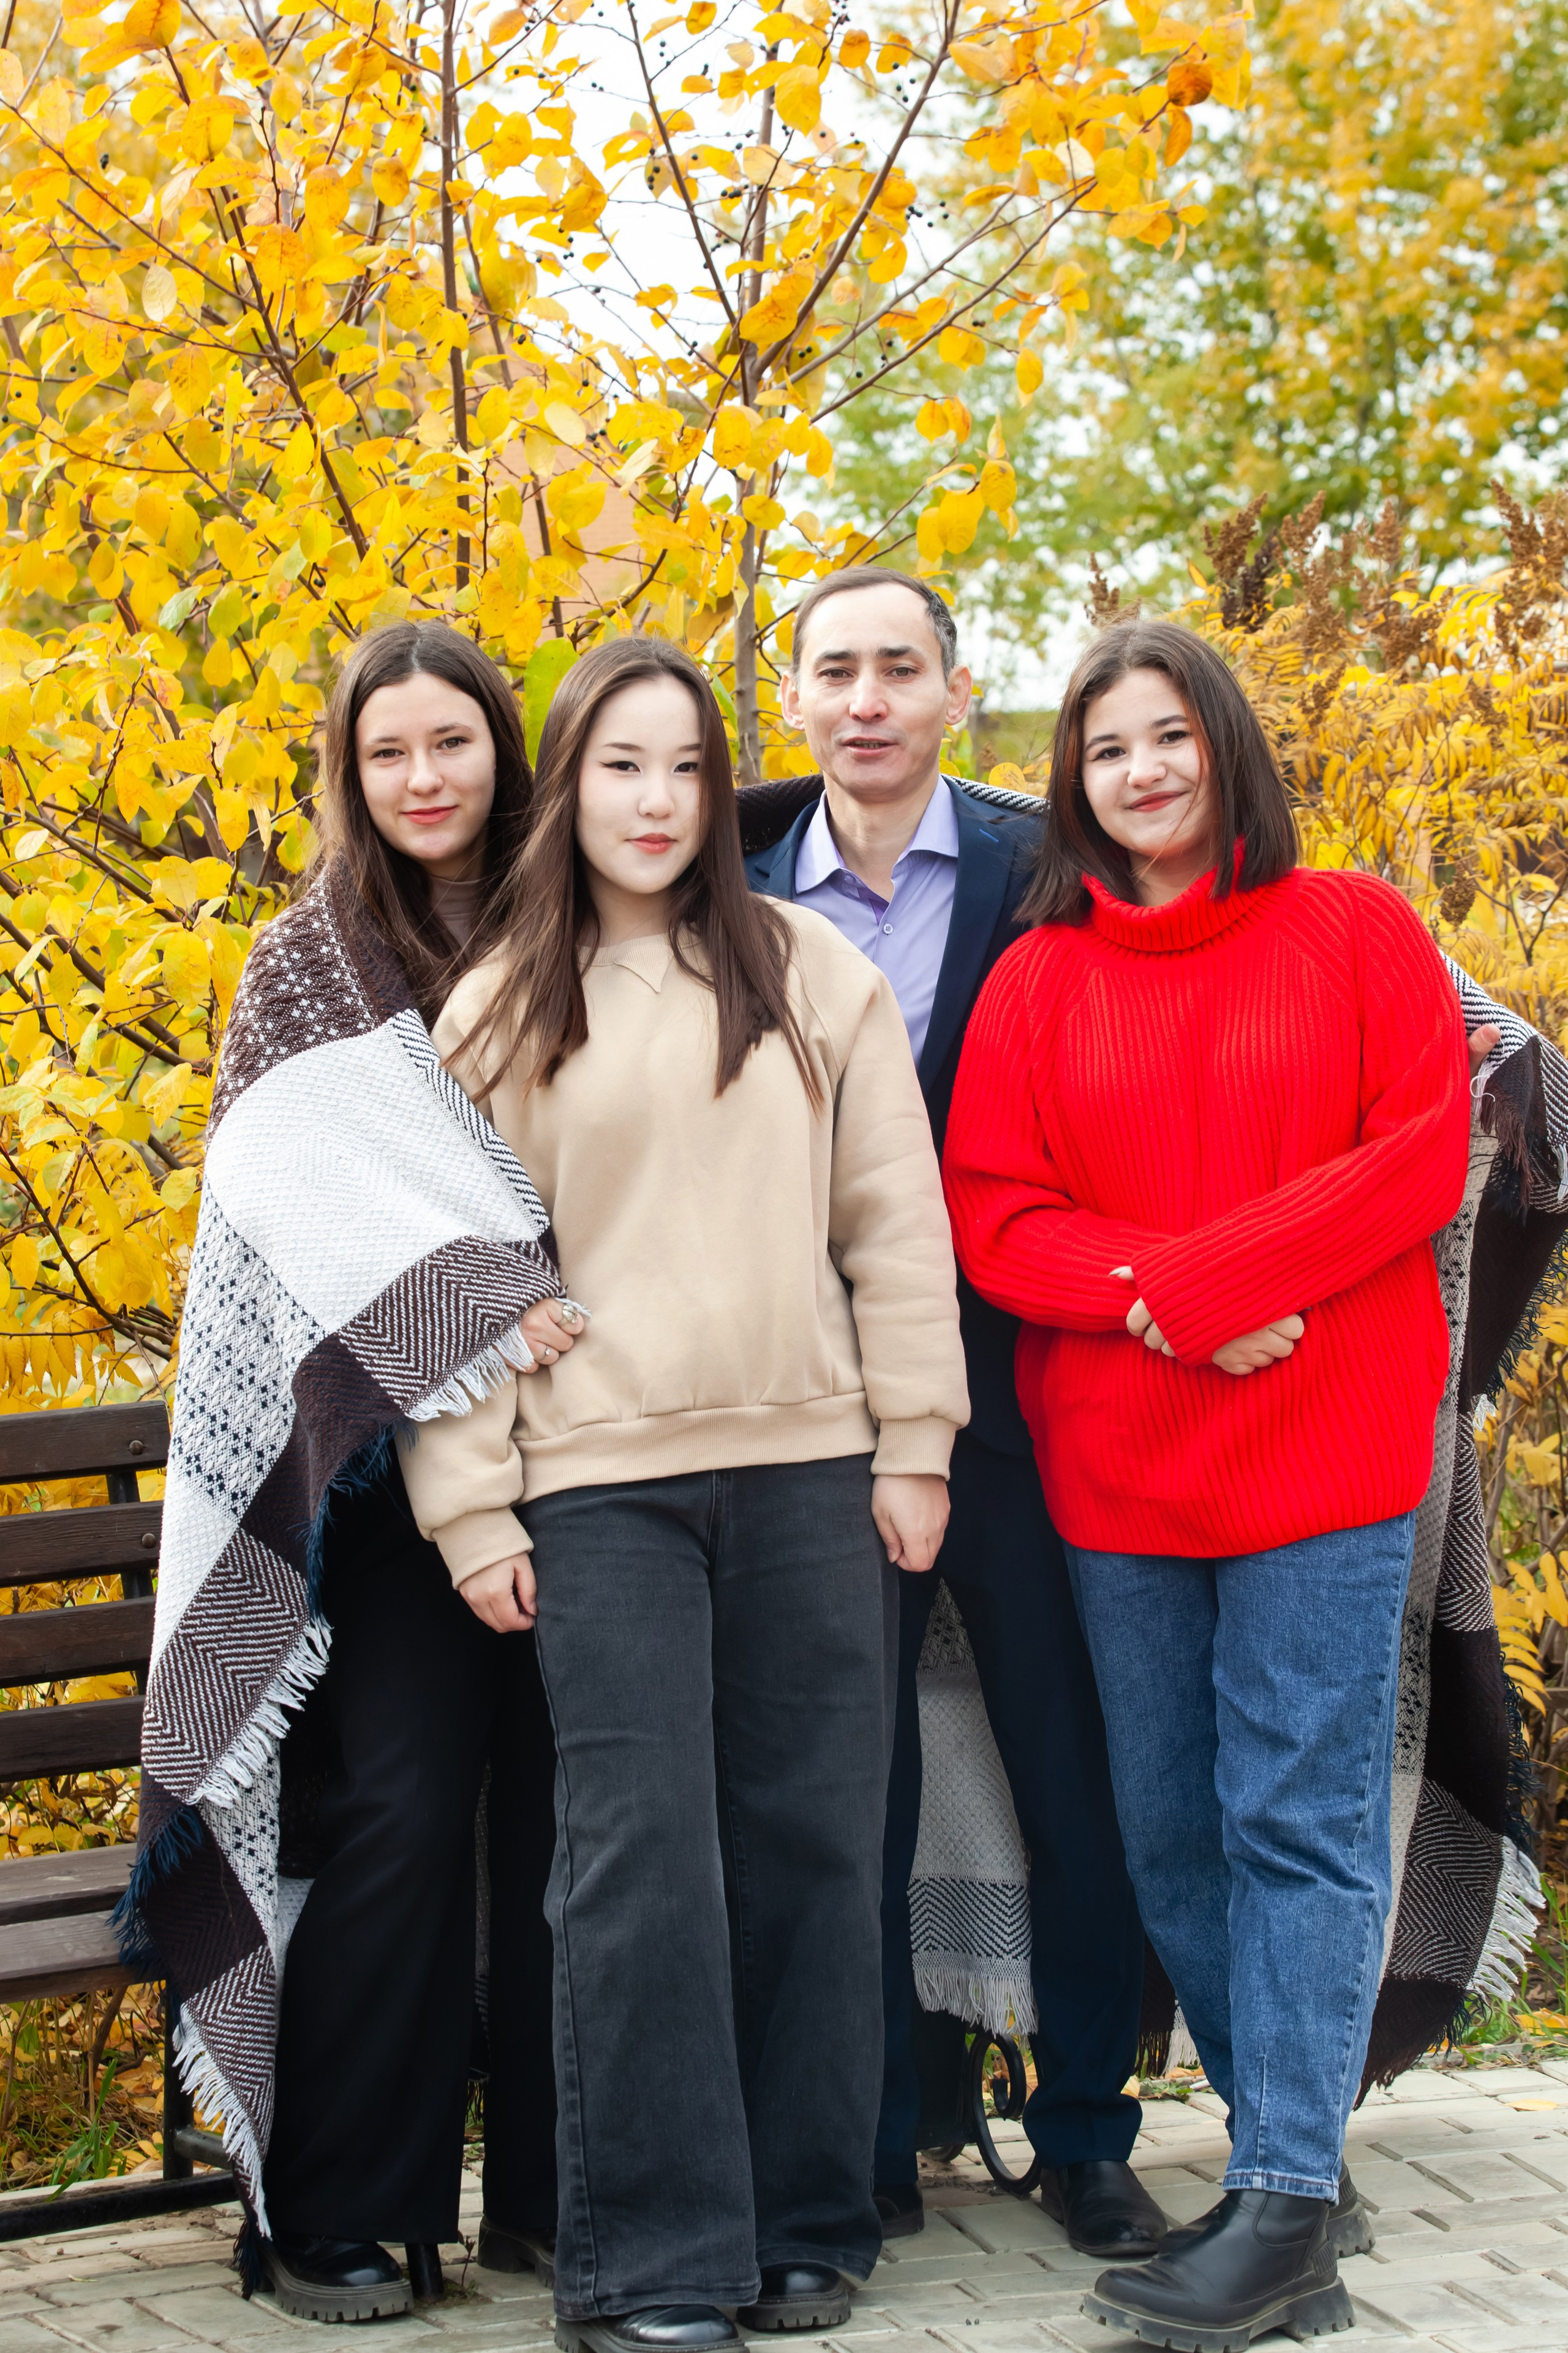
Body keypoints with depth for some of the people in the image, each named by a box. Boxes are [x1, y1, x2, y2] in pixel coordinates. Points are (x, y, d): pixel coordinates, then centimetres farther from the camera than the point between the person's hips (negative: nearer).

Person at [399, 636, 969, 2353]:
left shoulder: (812, 975, 8)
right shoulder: (498, 1015, 8)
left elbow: (895, 1222, 7)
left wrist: (915, 1442, 2)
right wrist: (470, 1505, 1)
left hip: (808, 1464, 1)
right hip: (601, 1485, -1)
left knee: (813, 1843, 4)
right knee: (638, 1856, -6)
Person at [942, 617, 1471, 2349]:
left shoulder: (1356, 933, 2)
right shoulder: (1037, 980, 8)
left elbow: (1424, 1155, -7)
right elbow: (988, 1210, 2)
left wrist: (1211, 1276, -15)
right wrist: (1152, 1300, -16)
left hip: (1323, 1448, -4)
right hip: (1115, 1469, 4)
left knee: (1300, 1818, -5)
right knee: (1170, 1831, 8)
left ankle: (1284, 2204, -3)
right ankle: (1292, 2128, 21)